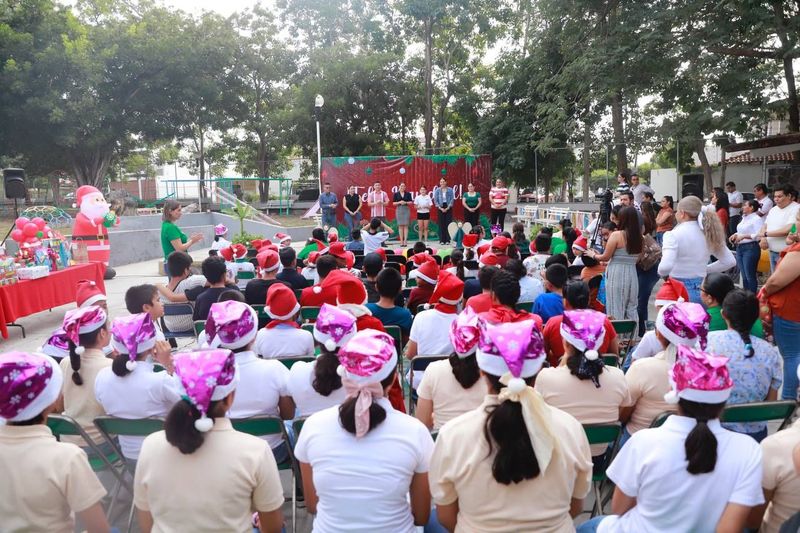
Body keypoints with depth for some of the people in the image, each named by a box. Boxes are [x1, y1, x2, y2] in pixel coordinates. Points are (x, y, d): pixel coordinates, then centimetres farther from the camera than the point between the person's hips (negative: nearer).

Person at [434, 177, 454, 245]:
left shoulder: (450, 190, 2)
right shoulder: (437, 190, 4)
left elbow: (452, 199, -1)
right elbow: (435, 200, 2)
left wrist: (447, 208, -10)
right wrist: (440, 208, -9)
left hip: (448, 208, 0)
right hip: (440, 208, 0)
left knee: (448, 224, -3)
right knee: (441, 224, 0)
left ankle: (448, 240, 2)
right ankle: (442, 240, 4)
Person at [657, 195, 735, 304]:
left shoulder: (674, 235, -14)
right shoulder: (708, 233, 5)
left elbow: (665, 267, -28)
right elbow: (730, 261, 12)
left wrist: (661, 272, -7)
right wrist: (705, 269, 14)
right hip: (702, 289, 6)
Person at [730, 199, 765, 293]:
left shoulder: (757, 219, -11)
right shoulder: (744, 218, 15)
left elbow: (759, 235, -20)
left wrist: (743, 236, -20)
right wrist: (736, 235, 7)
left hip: (751, 248, -8)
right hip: (739, 248, 8)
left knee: (750, 276, -2)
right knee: (744, 276, 13)